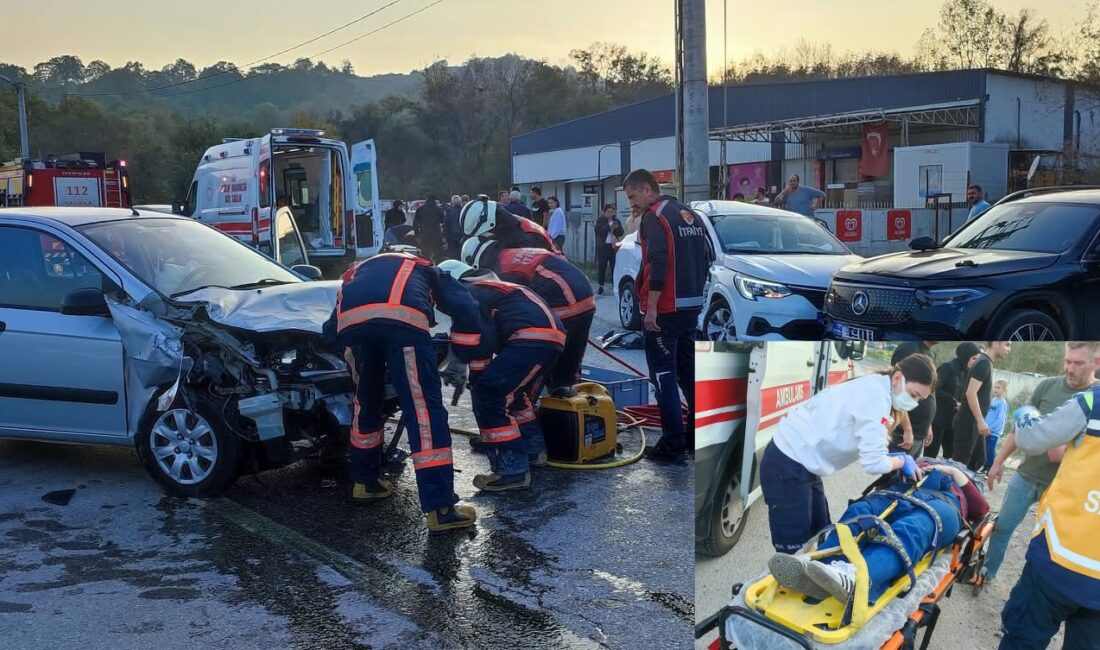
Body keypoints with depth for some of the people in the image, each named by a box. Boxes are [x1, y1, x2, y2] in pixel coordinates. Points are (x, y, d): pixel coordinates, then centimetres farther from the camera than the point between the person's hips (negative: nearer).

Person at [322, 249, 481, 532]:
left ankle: (365, 480, 40)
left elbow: (330, 330, 35)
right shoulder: (428, 271, 39)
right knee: (424, 408, -3)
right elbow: (466, 309, 22)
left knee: (366, 402, 26)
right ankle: (441, 507, -7)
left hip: (352, 321, 4)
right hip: (402, 318, -4)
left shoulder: (358, 272, 46)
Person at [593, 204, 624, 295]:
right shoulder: (600, 220, 3)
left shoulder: (616, 220, 11)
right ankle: (601, 286, 10)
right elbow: (598, 231, -12)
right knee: (601, 267, 0)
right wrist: (609, 227, -20)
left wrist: (616, 228, -15)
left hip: (614, 246, 2)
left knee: (614, 266, -3)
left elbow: (621, 233, 5)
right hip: (602, 246, -2)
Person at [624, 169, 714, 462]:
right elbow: (706, 257, 18)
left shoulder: (655, 216, -10)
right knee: (690, 372, 16)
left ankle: (673, 444, -5)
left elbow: (658, 264, -21)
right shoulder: (689, 215, 16)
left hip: (666, 309, -9)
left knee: (664, 376, -4)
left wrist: (651, 307, -20)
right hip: (692, 306, 9)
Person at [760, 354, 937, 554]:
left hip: (799, 461, 11)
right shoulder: (875, 395, -18)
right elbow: (873, 463, -22)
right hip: (788, 465, -11)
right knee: (796, 552, -6)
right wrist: (902, 461, -4)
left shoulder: (873, 387, 11)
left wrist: (895, 458, 0)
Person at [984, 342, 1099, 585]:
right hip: (1026, 475, 3)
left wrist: (1067, 452, -23)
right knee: (1002, 527, 12)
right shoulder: (1047, 386, -1)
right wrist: (999, 461, 8)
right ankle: (986, 572, 29)